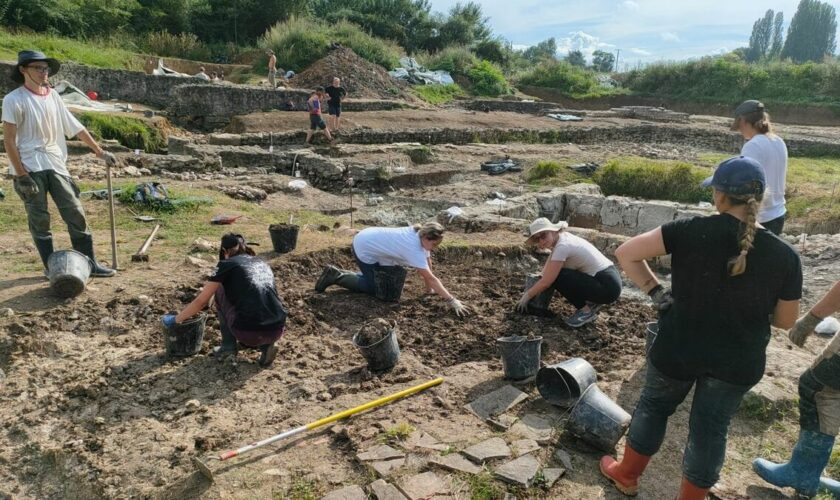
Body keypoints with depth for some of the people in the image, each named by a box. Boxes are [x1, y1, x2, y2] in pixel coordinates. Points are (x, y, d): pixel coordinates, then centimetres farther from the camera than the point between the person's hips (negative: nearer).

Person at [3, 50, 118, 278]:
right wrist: (21, 175, -14)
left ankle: (89, 263, 9)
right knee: (39, 221, 4)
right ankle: (51, 267, 14)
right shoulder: (14, 100, -8)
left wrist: (100, 151, 13)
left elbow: (75, 127, 14)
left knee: (76, 214, 2)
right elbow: (9, 140, -10)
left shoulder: (53, 96, 8)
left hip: (56, 165, 5)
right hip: (30, 168, -5)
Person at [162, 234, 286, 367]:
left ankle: (228, 347, 19)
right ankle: (266, 344, 11)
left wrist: (175, 319, 29)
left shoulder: (227, 264, 9)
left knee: (221, 291, 21)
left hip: (248, 332, -4)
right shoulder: (263, 264, 23)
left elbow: (200, 302, 13)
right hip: (277, 331, 4)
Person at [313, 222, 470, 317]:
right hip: (364, 248, -9)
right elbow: (430, 278, -36)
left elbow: (428, 262, 0)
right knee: (374, 288, -2)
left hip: (369, 238, 9)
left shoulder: (420, 233, -8)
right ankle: (336, 276, 6)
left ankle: (340, 273, 21)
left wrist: (430, 290, 1)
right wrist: (452, 301, -36)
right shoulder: (414, 249, -32)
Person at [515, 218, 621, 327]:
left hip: (608, 286, -9)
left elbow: (545, 282, -16)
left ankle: (587, 309, -2)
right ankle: (591, 303, 12)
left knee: (555, 277, -16)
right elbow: (546, 271, 16)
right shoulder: (562, 237, 7)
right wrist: (532, 290, 7)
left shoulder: (562, 246, -19)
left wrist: (527, 296, -2)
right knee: (552, 274, 13)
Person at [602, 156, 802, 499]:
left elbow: (626, 254, -17)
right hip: (738, 361, 1)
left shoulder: (692, 231, -17)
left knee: (653, 407, 23)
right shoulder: (784, 256, -10)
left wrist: (657, 293, -10)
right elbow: (786, 320, 0)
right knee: (711, 428, 20)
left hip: (679, 349, -1)